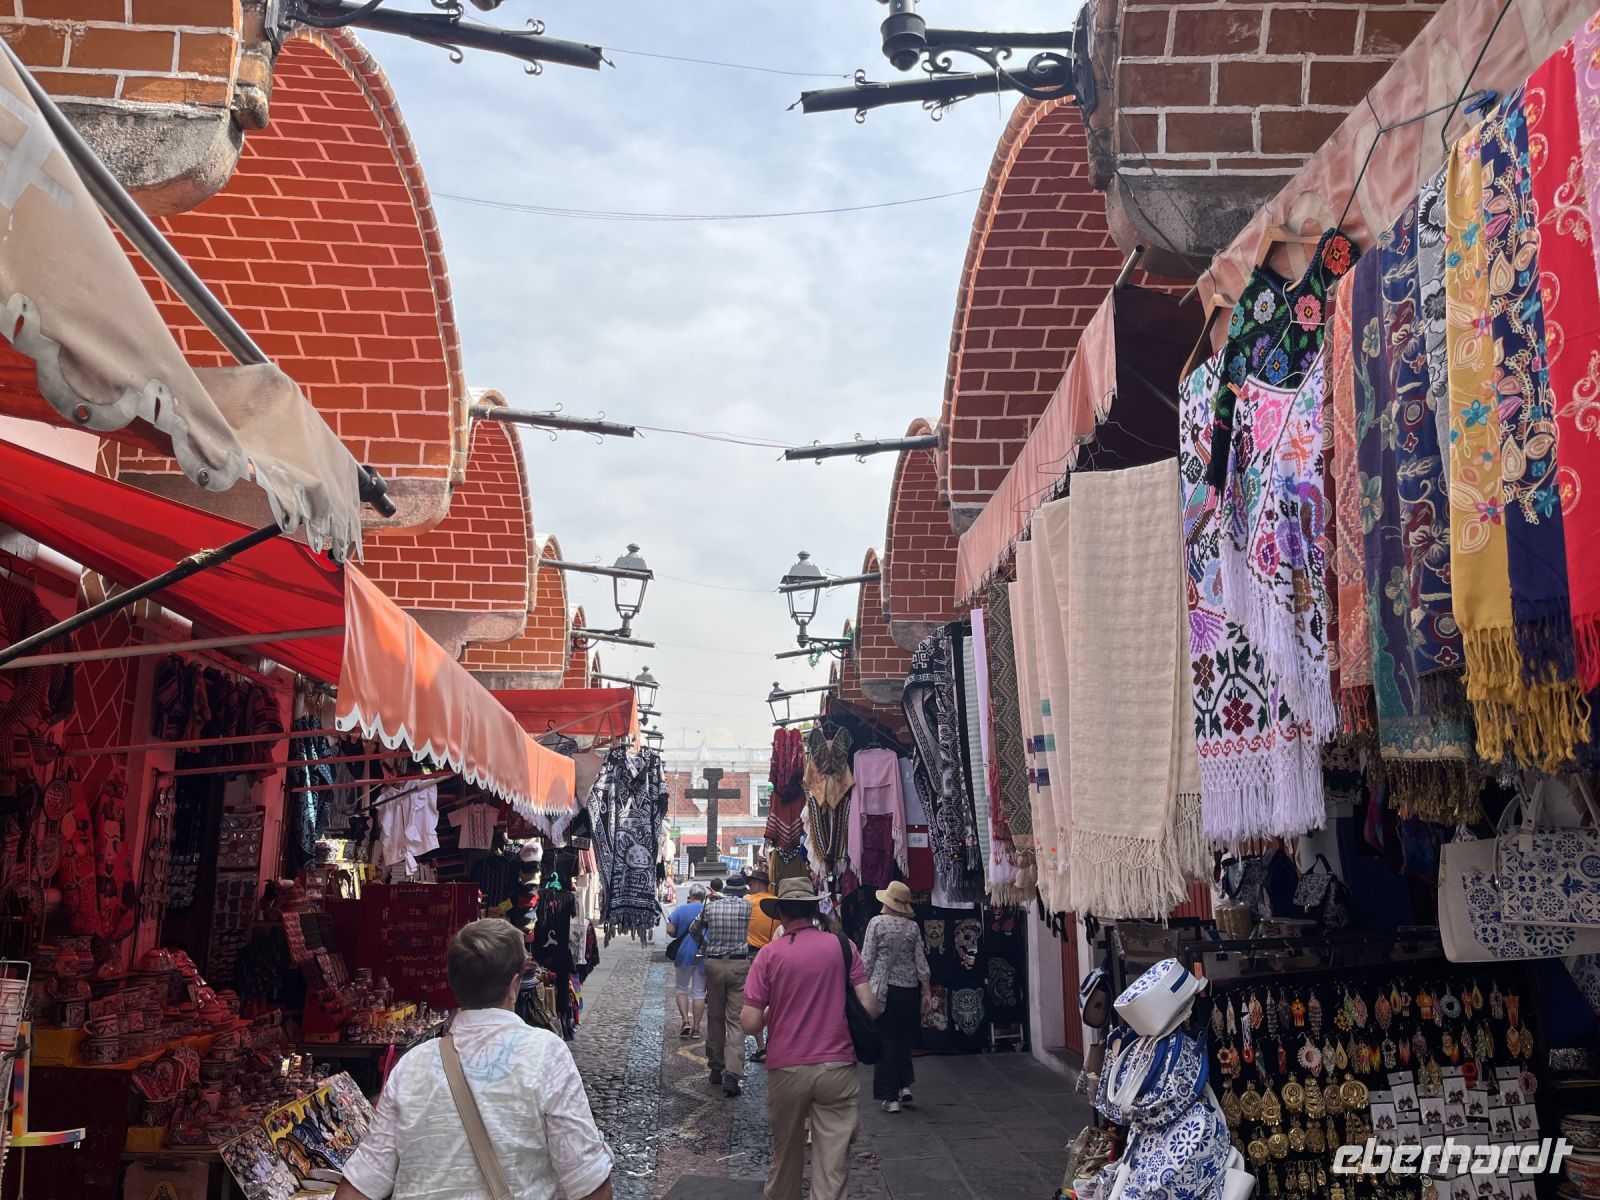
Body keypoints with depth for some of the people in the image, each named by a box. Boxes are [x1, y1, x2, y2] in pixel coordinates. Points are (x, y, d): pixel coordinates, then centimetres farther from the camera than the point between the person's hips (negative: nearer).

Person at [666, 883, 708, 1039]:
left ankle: (686, 1022, -1)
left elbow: (670, 930, -9)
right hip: (703, 955, 1)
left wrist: (680, 936, 10)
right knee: (699, 992, 8)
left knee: (682, 989, 14)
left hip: (684, 954, -1)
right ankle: (696, 1028, 11)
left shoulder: (681, 909, -5)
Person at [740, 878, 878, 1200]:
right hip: (837, 1066, 0)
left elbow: (750, 1023, -8)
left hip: (787, 1069, 0)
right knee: (832, 1163, 3)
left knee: (786, 1152, 20)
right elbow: (869, 1007, -5)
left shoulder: (770, 953, -6)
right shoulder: (843, 946, -2)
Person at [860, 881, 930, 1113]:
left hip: (883, 989, -3)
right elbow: (920, 962, 4)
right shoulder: (913, 926, 2)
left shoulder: (877, 922, -7)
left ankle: (890, 1097, 4)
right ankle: (905, 1085, 14)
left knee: (885, 1041, 3)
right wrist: (927, 991, 10)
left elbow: (867, 959, -7)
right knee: (903, 1039, 19)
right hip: (909, 989, 3)